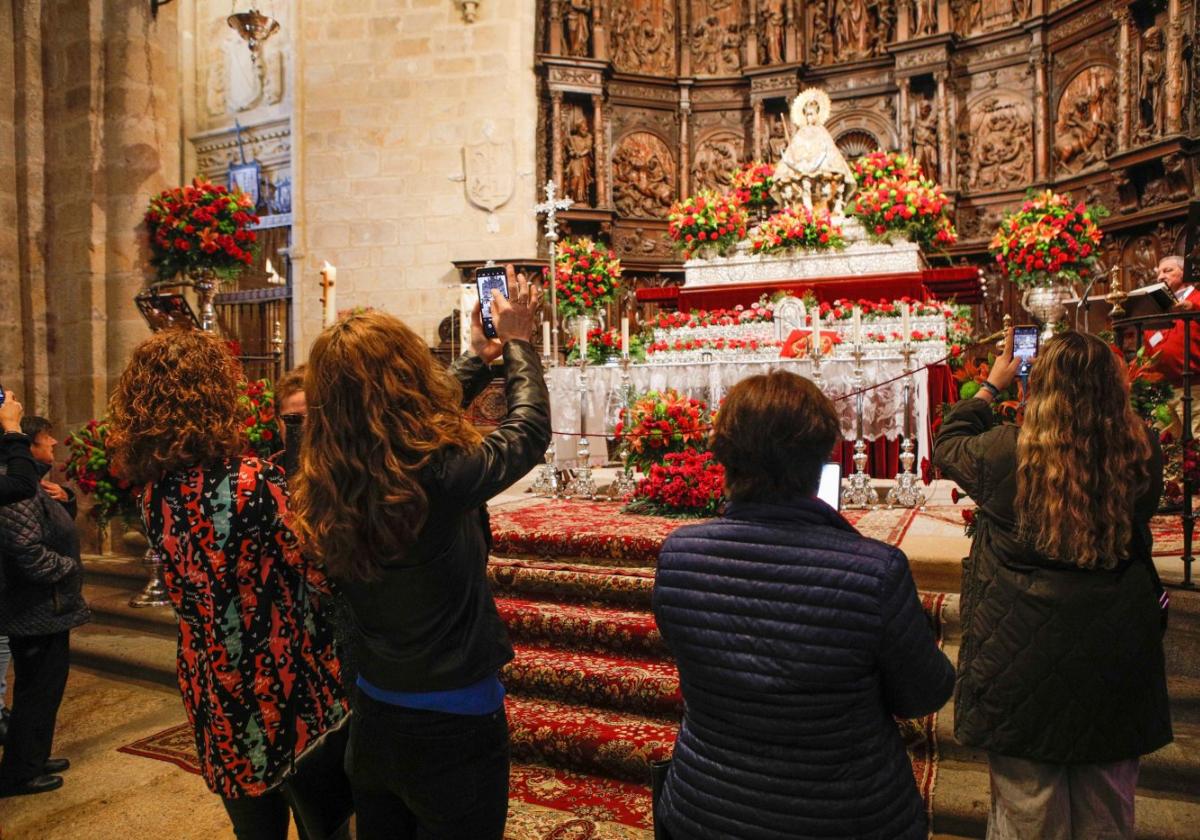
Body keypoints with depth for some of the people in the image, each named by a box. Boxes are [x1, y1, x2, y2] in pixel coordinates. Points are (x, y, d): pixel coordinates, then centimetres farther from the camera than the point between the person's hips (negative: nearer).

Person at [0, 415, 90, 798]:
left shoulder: (38, 486, 10)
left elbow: (60, 529, 20)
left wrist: (66, 500, 1)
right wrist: (70, 567, -12)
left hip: (48, 608, 10)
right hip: (38, 612, -10)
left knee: (45, 688, 21)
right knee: (37, 691, 2)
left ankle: (34, 759, 35)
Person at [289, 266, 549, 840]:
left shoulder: (326, 488, -9)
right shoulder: (440, 475, -28)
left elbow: (417, 420, 8)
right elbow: (530, 428, -9)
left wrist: (478, 358, 20)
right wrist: (517, 343, 6)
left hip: (371, 721, 6)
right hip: (453, 727, -6)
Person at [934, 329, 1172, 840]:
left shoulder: (1005, 452, -18)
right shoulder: (1143, 454, -10)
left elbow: (948, 444, 3)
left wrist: (991, 385, 16)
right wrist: (1103, 388, 17)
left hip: (1022, 657, -3)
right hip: (1116, 662, 3)